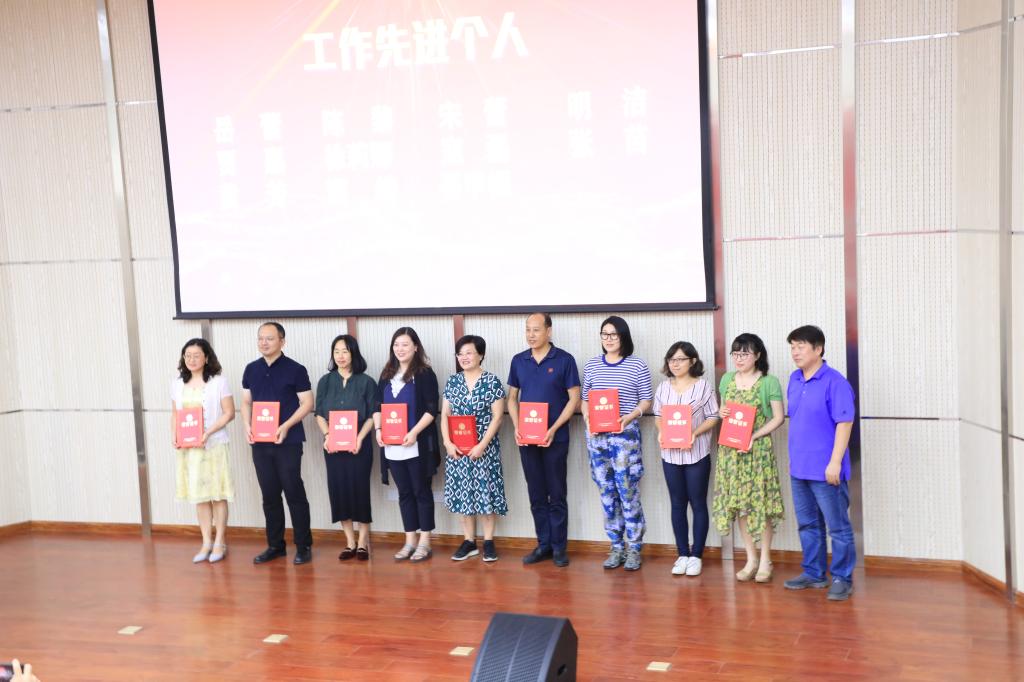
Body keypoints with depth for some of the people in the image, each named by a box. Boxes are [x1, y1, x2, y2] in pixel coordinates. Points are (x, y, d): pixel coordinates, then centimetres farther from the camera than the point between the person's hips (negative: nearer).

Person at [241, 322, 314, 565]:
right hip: (260, 442, 5)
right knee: (269, 495, 10)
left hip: (288, 442, -5)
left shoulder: (295, 369, -4)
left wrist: (286, 426, -18)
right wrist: (247, 425, -3)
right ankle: (275, 545, 20)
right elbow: (246, 402, 16)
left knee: (294, 493, -2)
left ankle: (304, 546, 6)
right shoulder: (251, 370, 10)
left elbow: (307, 403, -6)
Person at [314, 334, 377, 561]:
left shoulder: (366, 382, 0)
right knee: (338, 489, 2)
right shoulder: (325, 381, 7)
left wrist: (359, 438, -14)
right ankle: (350, 541, 13)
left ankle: (363, 541, 11)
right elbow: (319, 414, 8)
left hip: (359, 445, -2)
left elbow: (372, 416, -1)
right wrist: (327, 436, -9)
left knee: (359, 489, -1)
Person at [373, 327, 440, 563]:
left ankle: (424, 542, 9)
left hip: (418, 445, -5)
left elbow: (431, 409, -10)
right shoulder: (386, 375, 13)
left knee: (421, 491, 2)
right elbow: (378, 407, 13)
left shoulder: (425, 374, -3)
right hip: (392, 447, 5)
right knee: (405, 493, 10)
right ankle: (410, 540, 18)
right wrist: (378, 430, -3)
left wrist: (414, 433, -19)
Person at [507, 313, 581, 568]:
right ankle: (543, 544, 20)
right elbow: (512, 398, 13)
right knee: (536, 495, 10)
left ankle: (559, 546, 13)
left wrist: (553, 430, -13)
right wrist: (517, 427, -3)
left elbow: (574, 399, -5)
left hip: (555, 438, -4)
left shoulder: (564, 360, -4)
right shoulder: (518, 361, 7)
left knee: (556, 495, 3)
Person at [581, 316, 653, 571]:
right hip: (597, 436, 4)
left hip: (626, 435, -3)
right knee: (607, 494, 8)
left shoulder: (638, 366, -1)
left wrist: (630, 417, -16)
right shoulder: (591, 365, 9)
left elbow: (646, 400, 0)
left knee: (628, 493, -3)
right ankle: (616, 547, 18)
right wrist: (587, 418, -6)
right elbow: (585, 398, 13)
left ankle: (634, 549, 9)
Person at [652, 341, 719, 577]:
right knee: (677, 505, 9)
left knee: (698, 504, 4)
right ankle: (682, 555, 17)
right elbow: (658, 416, 11)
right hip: (670, 454, 4)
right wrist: (661, 431, -9)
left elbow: (713, 417, -5)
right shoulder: (663, 387, 7)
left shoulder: (703, 386, -5)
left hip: (697, 453, -3)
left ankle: (696, 556, 12)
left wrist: (695, 433, -19)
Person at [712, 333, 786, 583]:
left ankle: (765, 560, 12)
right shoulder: (726, 379, 9)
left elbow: (778, 417, -6)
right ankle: (751, 559, 18)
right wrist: (721, 413, -5)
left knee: (760, 502, -2)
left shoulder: (769, 382, -6)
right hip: (730, 449, 5)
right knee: (737, 502, 6)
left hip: (758, 448, -4)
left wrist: (754, 436, -17)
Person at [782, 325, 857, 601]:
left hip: (825, 470, -8)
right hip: (799, 468, 8)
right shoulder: (794, 380, 9)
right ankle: (813, 573, 28)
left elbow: (844, 424, -16)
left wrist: (835, 462, -19)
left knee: (838, 526, 4)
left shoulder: (835, 382, -14)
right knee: (808, 524, 16)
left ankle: (842, 578, 13)